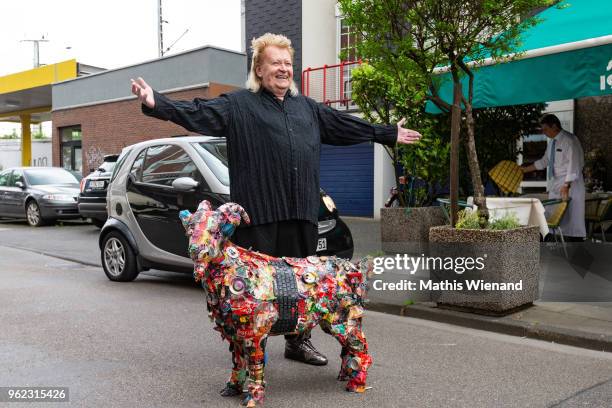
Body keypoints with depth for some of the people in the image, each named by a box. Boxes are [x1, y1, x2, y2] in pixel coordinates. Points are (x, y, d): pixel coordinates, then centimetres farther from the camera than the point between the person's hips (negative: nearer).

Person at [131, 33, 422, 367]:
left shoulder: (307, 108, 20)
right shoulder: (238, 105, 2)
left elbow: (347, 126, 28)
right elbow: (197, 113, -10)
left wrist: (389, 134, 34)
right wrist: (156, 104, -25)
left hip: (301, 212, 6)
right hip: (258, 213, -5)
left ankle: (298, 341, 28)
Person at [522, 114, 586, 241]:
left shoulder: (569, 140, -12)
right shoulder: (552, 142, 13)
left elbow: (574, 164, -19)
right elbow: (544, 161, 25)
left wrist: (566, 186, -25)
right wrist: (526, 169, 23)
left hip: (569, 184, -8)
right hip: (555, 185, 8)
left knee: (572, 218, -9)